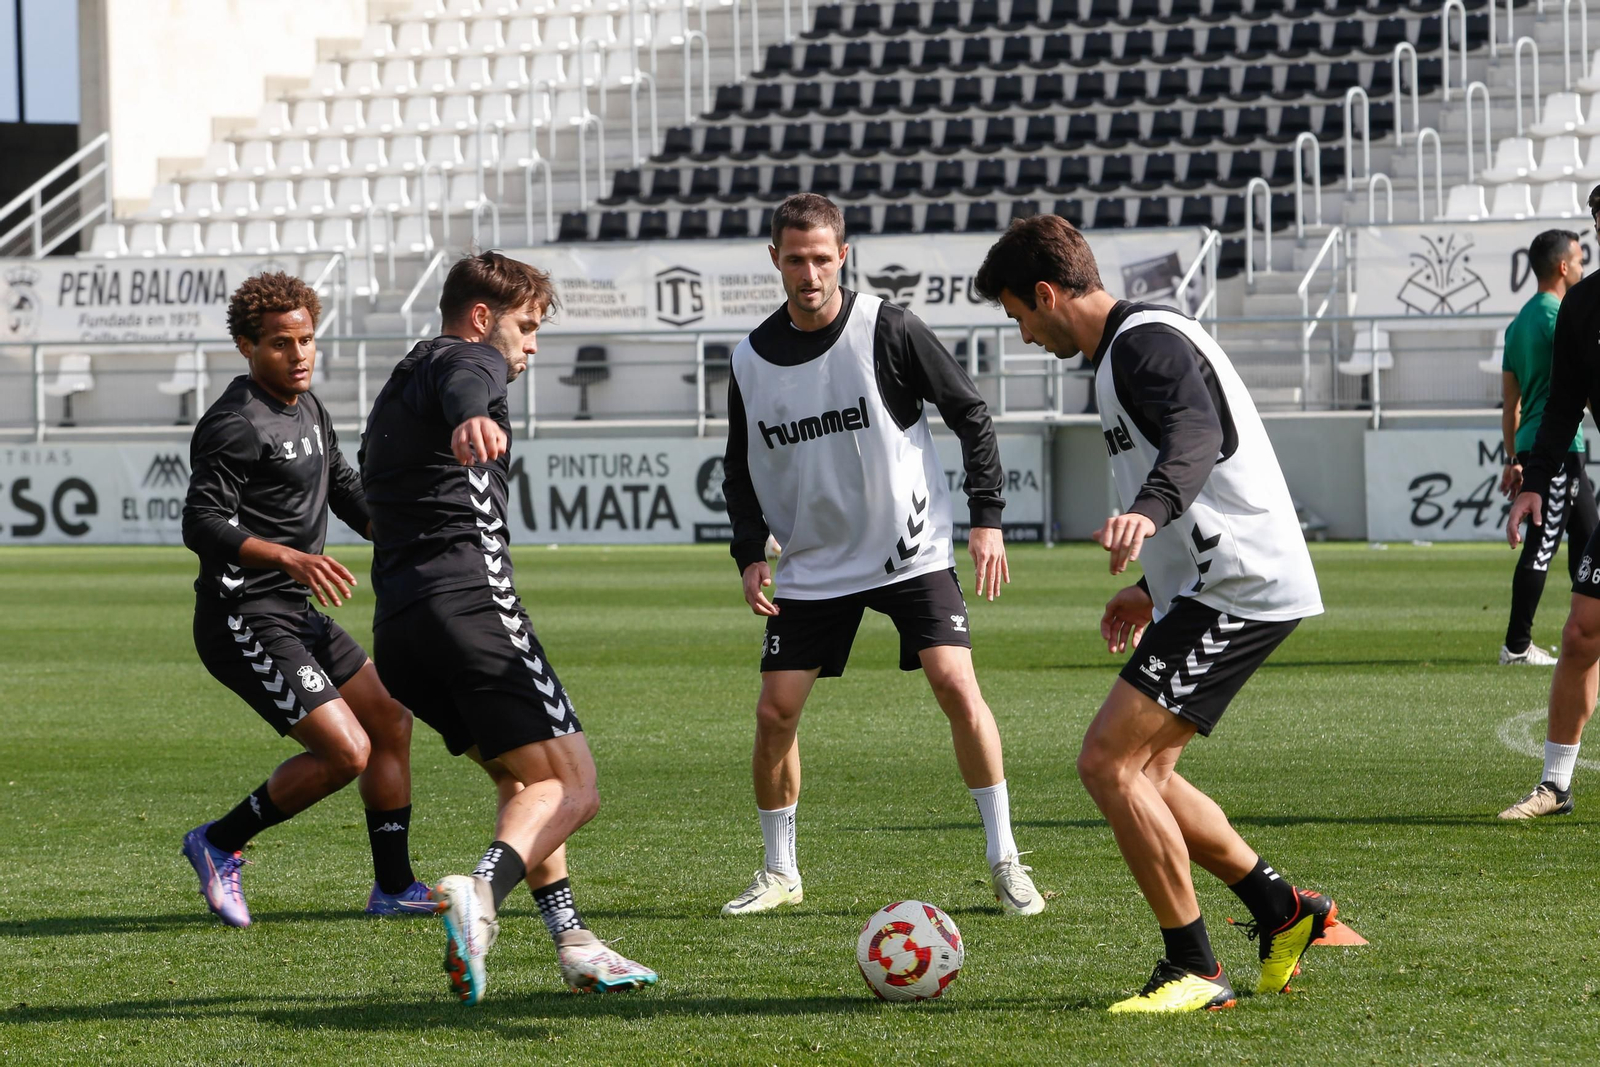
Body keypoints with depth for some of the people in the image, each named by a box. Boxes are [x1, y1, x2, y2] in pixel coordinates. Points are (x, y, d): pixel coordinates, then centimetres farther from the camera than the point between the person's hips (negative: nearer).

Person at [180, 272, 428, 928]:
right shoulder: (236, 424, -16)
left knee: (390, 719, 13)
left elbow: (346, 491, 28)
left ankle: (394, 887, 22)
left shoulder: (307, 408, 15)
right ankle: (220, 844, 1)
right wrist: (291, 558, -33)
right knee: (347, 750, -16)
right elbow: (202, 523, -23)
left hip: (294, 614, 10)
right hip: (244, 620, -10)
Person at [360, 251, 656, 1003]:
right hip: (470, 603, -9)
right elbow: (464, 388, -23)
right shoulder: (470, 358, 3)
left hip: (396, 628, 9)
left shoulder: (399, 384, 31)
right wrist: (473, 418, -48)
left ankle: (573, 946, 13)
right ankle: (480, 893, -35)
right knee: (570, 787, -10)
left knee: (524, 780, 22)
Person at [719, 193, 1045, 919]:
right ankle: (779, 873, 16)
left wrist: (987, 518, -9)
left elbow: (969, 413, -4)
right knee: (775, 710, -2)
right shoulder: (751, 361, -1)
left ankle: (1005, 863, -7)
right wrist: (749, 555, -1)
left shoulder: (887, 330, -12)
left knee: (956, 685, -17)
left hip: (911, 552, -3)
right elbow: (741, 469, 13)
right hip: (814, 567, 3)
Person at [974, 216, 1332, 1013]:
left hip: (1239, 586, -11)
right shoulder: (1127, 347, 20)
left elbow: (1196, 438, -33)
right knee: (1141, 775, 15)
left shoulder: (1147, 342, -13)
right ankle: (1282, 911, 24)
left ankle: (1194, 970, -7)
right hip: (1211, 588, 11)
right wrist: (1156, 591, 36)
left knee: (1108, 761, -13)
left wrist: (1149, 512, -52)